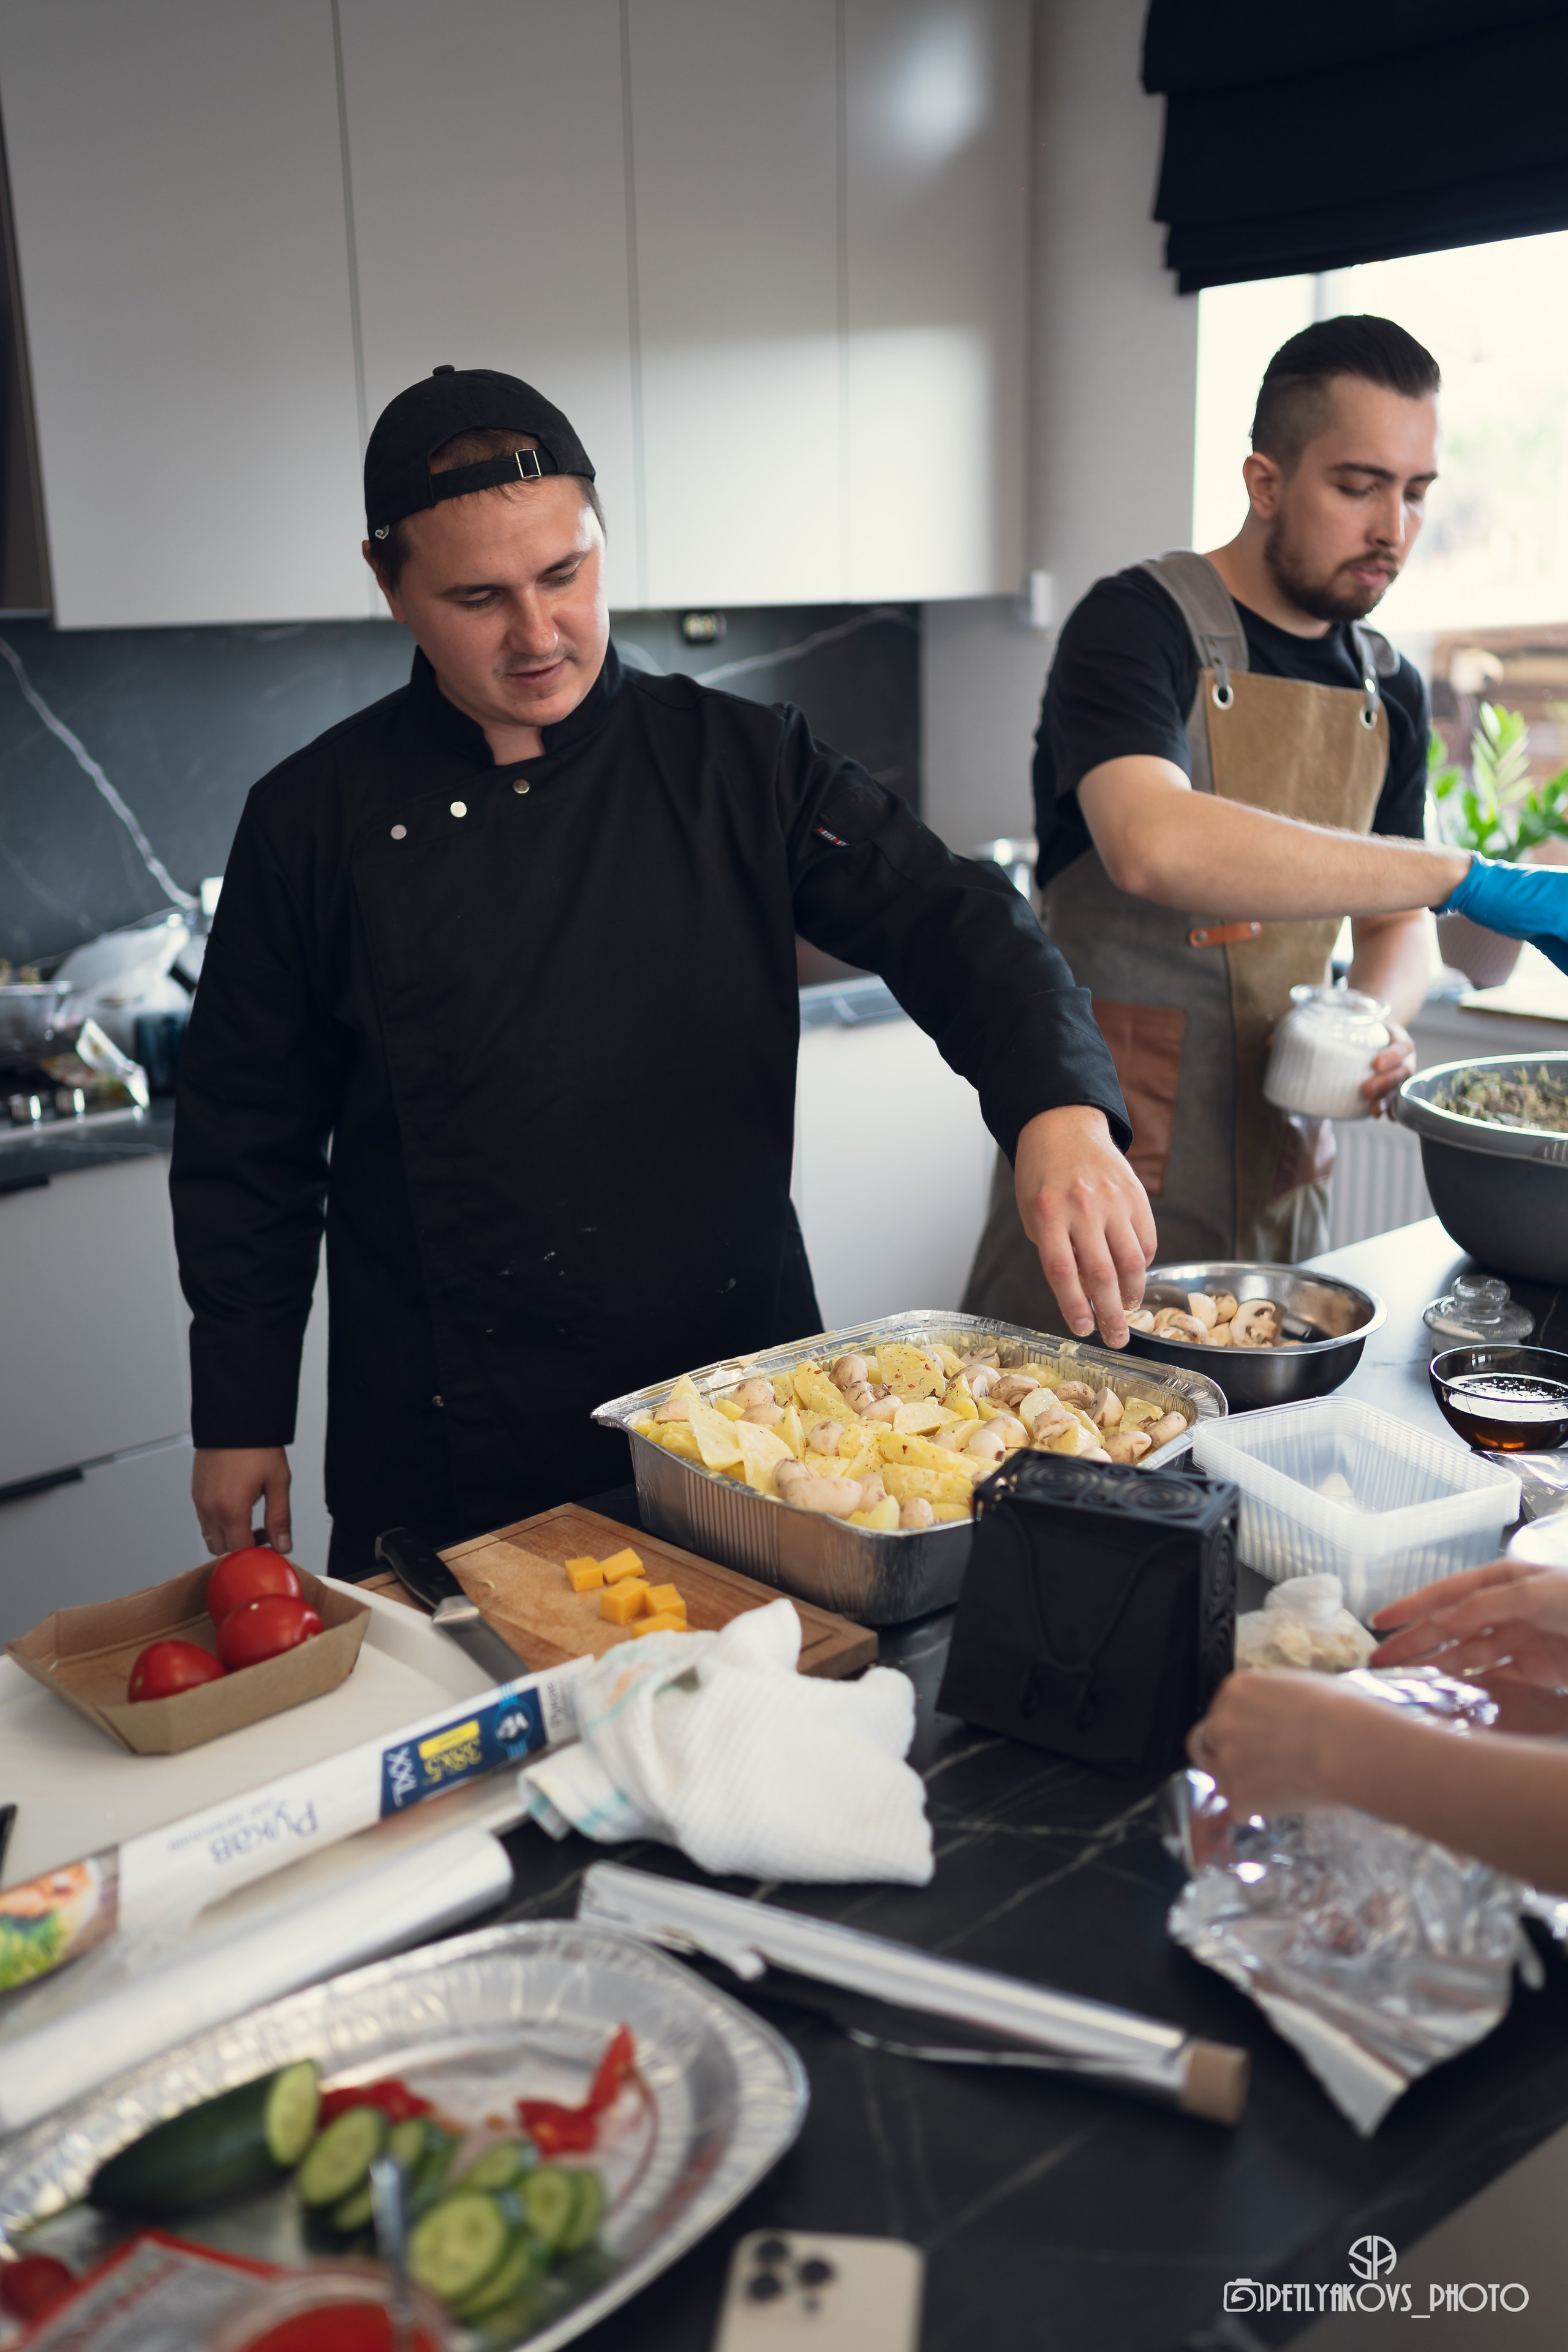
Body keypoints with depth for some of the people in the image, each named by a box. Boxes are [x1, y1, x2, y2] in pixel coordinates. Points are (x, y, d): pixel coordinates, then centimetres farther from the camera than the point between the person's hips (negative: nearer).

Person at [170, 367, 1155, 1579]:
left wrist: (1062, 1113, -30)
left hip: (739, 1390, 2)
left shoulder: (740, 764, -2)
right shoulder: (316, 820, -4)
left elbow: (955, 923, -9)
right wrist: (239, 1418, 3)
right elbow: (249, 1139, 2)